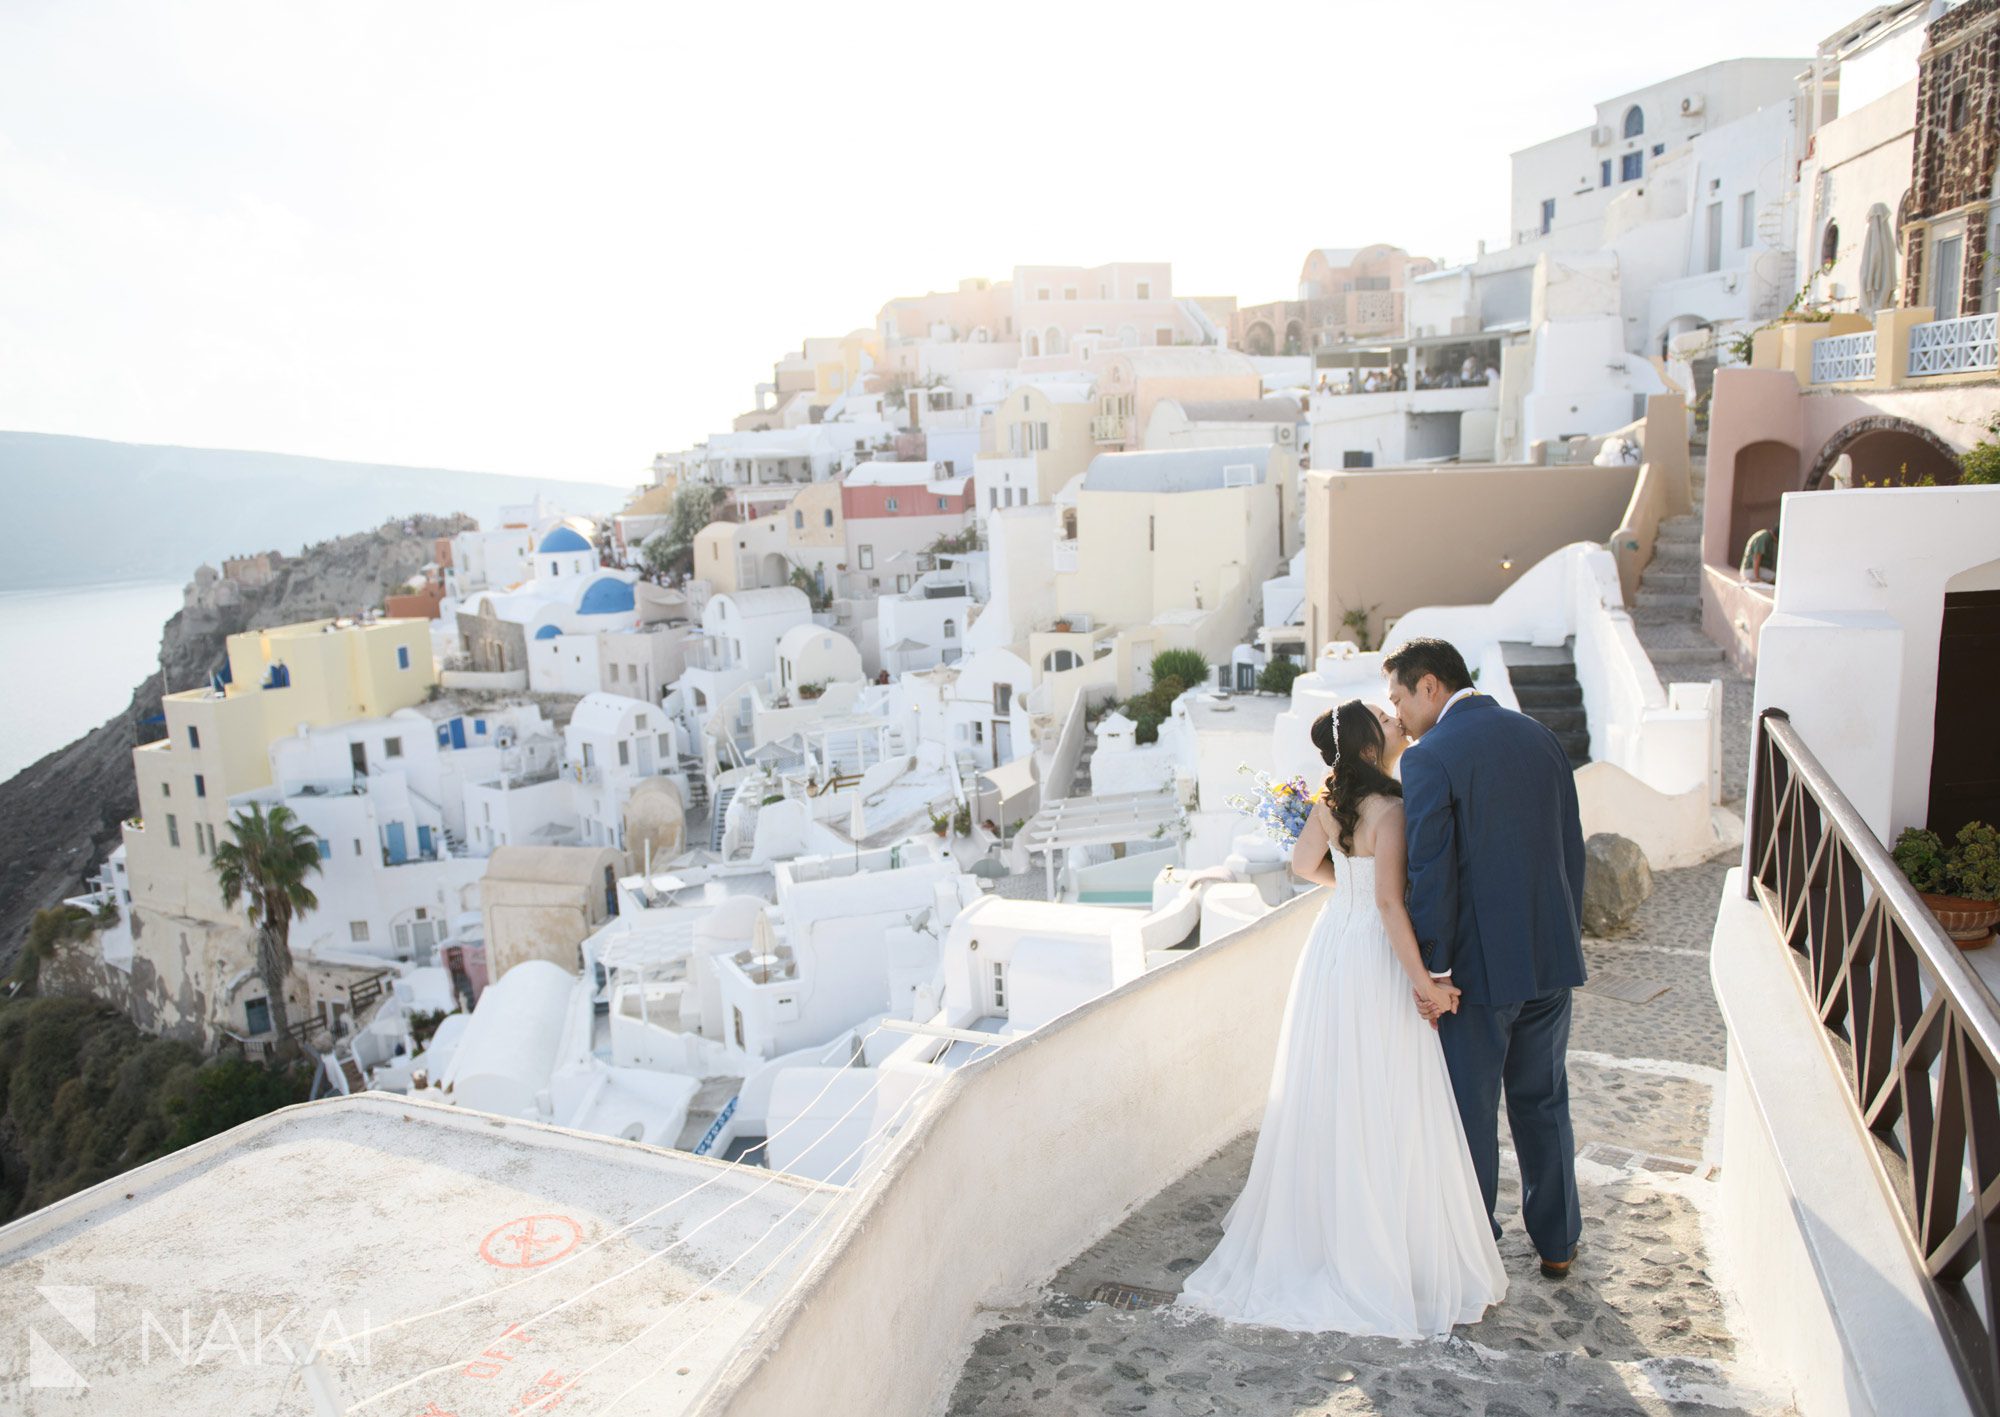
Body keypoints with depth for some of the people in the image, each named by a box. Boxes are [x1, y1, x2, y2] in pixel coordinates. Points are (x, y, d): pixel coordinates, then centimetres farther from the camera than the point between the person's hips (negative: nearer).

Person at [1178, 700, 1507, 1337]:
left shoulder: (1332, 800, 2)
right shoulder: (1389, 808, -21)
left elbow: (1304, 864, 17)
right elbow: (1390, 903, -24)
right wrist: (1424, 980, -17)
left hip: (1332, 945, 7)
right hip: (1375, 958, -7)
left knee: (1327, 1098, 18)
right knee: (1379, 1110, 4)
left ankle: (1316, 1227, 32)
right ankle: (1381, 1253, 16)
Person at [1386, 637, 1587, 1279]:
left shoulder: (1430, 758, -15)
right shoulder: (1540, 737, 6)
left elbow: (1430, 873, -19)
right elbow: (1572, 848, 10)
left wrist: (1433, 970, -12)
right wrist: (1564, 938, 18)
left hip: (1479, 964, -6)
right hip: (1550, 958, 7)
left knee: (1470, 1111, 9)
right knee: (1543, 1100, 20)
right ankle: (1557, 1242, 33)